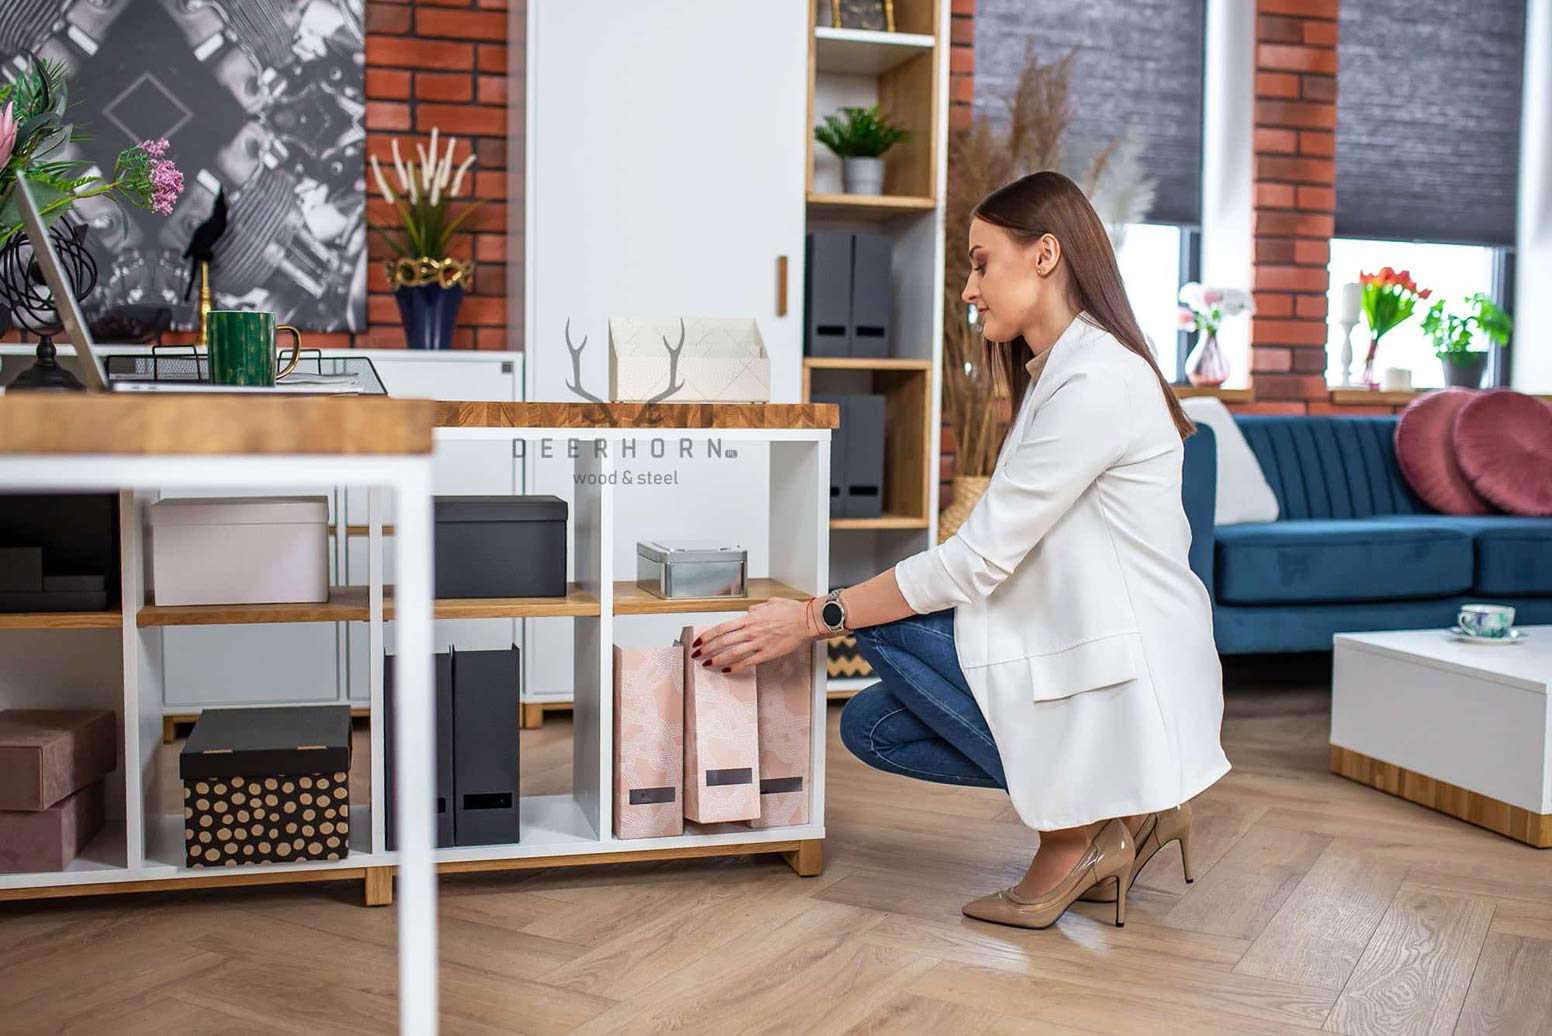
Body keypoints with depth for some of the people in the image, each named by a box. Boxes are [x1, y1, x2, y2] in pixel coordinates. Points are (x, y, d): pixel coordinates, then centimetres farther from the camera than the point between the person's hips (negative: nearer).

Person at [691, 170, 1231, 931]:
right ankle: (1113, 812, 8)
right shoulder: (1055, 375, 13)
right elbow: (999, 560, 12)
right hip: (1079, 661, 9)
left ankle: (1074, 828, -3)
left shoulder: (1096, 380, -19)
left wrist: (816, 618, -15)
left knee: (886, 629, -13)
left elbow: (978, 561, -21)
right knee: (869, 726, 4)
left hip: (1128, 689, -9)